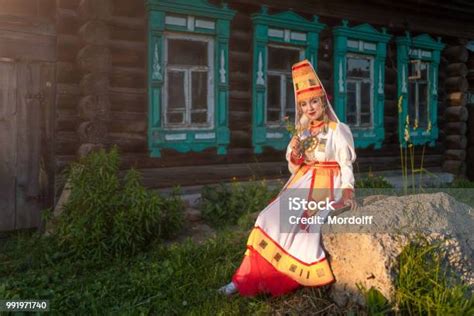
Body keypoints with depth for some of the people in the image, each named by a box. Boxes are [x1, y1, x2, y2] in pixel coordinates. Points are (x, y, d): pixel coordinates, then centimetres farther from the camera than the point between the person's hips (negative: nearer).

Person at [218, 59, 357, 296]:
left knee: (305, 223, -25)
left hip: (326, 186, -5)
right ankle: (247, 278, -8)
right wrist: (295, 153, -7)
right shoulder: (303, 133, 13)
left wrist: (348, 192, -17)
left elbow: (346, 164, -4)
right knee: (271, 219, -12)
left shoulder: (338, 130, -2)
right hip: (303, 183, 5)